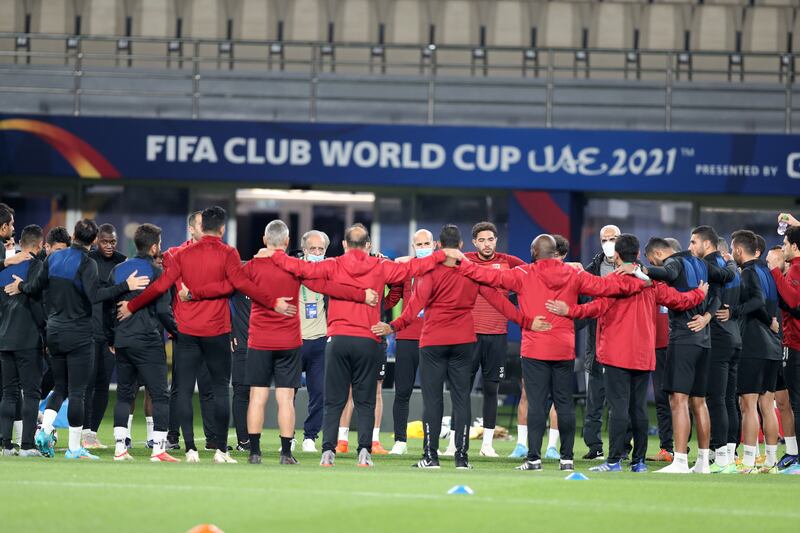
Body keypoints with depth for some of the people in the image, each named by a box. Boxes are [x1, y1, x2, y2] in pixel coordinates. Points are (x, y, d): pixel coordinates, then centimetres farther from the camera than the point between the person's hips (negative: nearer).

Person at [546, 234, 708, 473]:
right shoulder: (652, 282, 9)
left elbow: (599, 307, -21)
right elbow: (678, 300, 14)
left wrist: (570, 310, -26)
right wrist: (700, 293, 33)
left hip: (617, 355, -5)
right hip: (643, 355, 5)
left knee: (618, 407, -9)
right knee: (639, 408, 9)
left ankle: (614, 460, -13)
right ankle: (639, 460, 10)